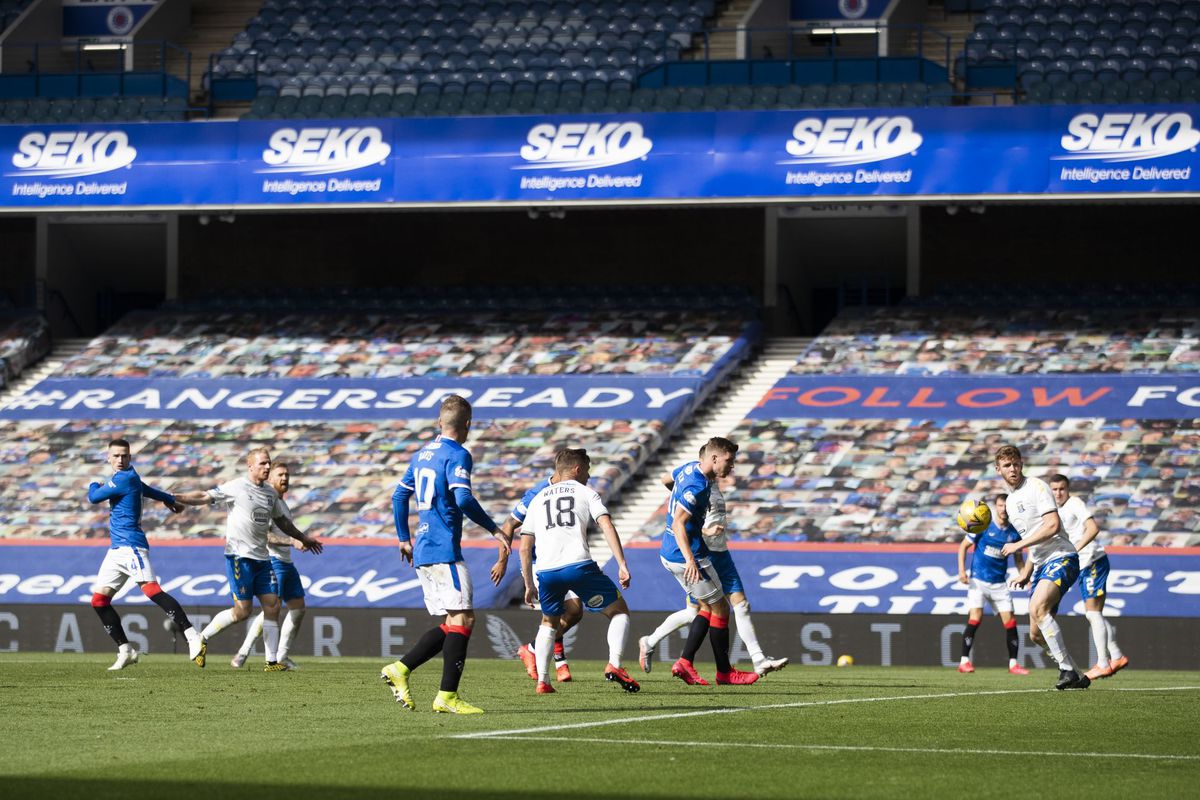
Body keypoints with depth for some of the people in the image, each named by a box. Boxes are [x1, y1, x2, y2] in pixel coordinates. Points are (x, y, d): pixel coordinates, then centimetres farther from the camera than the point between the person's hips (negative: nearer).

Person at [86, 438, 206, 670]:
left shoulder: (125, 478, -9)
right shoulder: (128, 477, 19)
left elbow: (94, 497, -7)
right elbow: (147, 490, 37)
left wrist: (93, 486, 17)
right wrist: (170, 500, 55)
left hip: (131, 545, -10)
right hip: (116, 549, 10)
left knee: (151, 590, -23)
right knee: (99, 600, 6)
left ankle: (192, 638, -28)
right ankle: (125, 651, 11)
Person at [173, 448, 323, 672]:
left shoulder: (271, 493, 13)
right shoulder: (236, 487, -7)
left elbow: (282, 521, 28)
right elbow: (205, 498, -11)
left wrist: (304, 538, 39)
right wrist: (174, 498, -22)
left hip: (262, 558, 7)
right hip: (239, 555, -7)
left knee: (272, 606, -1)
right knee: (242, 611, -11)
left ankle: (272, 661, 4)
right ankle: (201, 637, 7)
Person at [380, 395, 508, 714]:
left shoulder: (423, 453, 17)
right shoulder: (457, 455, -9)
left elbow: (399, 495, 22)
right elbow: (463, 499, -21)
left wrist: (404, 539, 29)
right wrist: (493, 529, -12)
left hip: (423, 552, 9)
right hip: (444, 550, -9)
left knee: (452, 622, 12)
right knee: (462, 618, -8)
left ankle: (399, 669, 4)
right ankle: (447, 696, -14)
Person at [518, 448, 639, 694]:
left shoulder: (538, 499, 25)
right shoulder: (586, 492, 14)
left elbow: (525, 548, 22)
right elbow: (607, 526, -2)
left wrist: (529, 585, 29)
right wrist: (622, 565, -5)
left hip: (546, 571, 4)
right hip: (578, 565, -4)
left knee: (549, 622, 27)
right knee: (619, 611, 12)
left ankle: (542, 681, 16)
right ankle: (614, 665, -8)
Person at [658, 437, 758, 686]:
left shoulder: (689, 468, 7)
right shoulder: (698, 486, -23)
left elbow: (668, 478, 30)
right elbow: (678, 523, -28)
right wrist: (691, 560, -36)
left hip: (669, 554, 10)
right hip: (687, 555, -10)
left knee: (707, 607, 16)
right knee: (720, 609, 1)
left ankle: (685, 663, 7)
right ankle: (725, 672, 8)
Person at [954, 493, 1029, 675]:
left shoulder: (1013, 533, 4)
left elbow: (1018, 559, 15)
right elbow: (963, 546, 0)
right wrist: (962, 570, -9)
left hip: (1000, 583, 4)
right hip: (978, 581, -4)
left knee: (1010, 622, -1)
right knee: (975, 619, -16)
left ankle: (1013, 663, 8)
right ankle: (964, 661, -9)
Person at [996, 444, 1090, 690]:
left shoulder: (1036, 486, -7)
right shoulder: (1011, 501, 20)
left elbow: (1052, 525, -19)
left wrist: (1018, 545, -15)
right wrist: (1026, 574, 23)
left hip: (1061, 558, -10)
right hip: (1041, 565, 10)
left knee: (1038, 608, -31)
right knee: (1036, 633, 5)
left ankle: (1067, 670, -31)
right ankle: (1074, 677, 17)